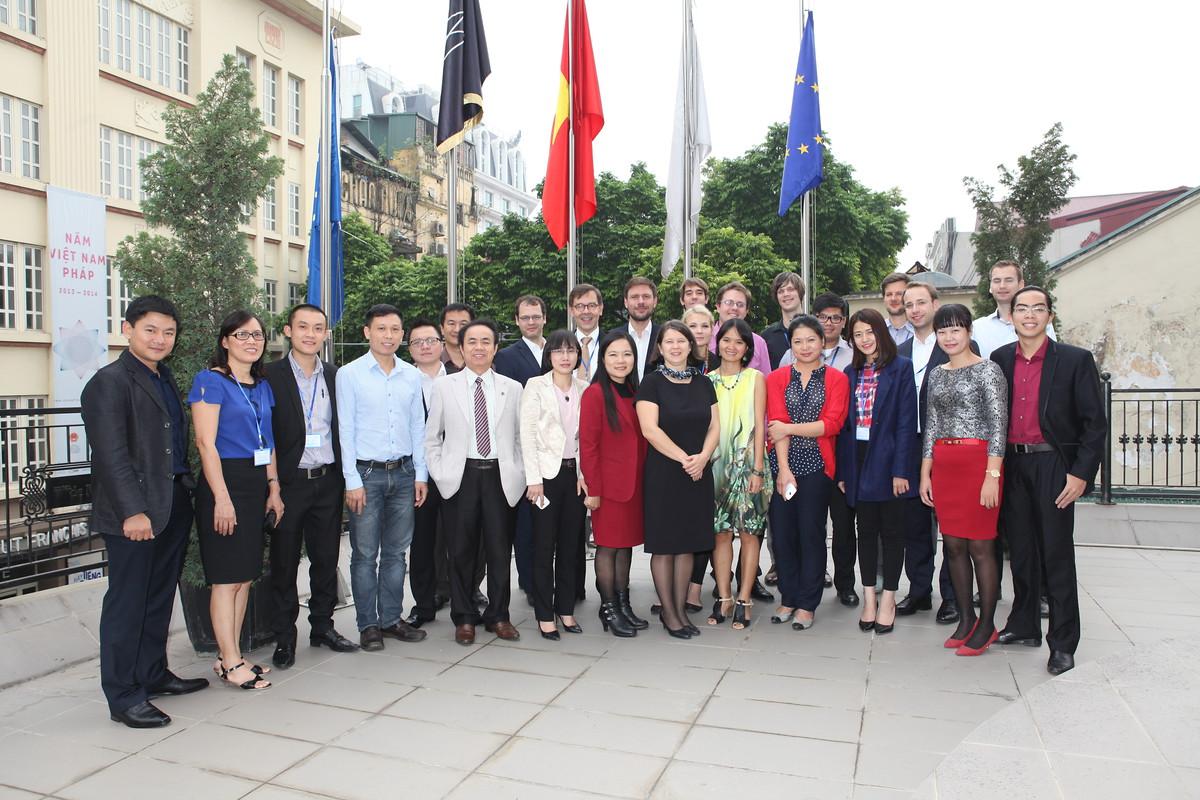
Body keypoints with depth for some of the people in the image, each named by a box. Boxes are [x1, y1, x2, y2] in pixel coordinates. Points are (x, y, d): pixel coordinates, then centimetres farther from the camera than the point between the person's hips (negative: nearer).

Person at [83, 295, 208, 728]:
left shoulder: (165, 379, 16)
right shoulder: (110, 382, -10)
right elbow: (111, 455, -17)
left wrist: (187, 491, 11)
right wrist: (132, 511, -21)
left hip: (174, 505, 8)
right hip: (134, 512, -8)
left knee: (159, 598, 17)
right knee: (127, 602, 2)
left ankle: (153, 674, 31)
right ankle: (123, 697, 12)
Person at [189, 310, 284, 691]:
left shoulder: (262, 387, 14)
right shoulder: (211, 381, -8)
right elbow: (206, 443, -14)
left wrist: (273, 488, 9)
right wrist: (222, 498, -18)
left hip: (256, 485, 8)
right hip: (224, 483, -7)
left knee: (245, 576, 11)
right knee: (227, 577, -2)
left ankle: (230, 656, 20)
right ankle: (231, 663, 5)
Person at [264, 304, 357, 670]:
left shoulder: (335, 376, 8)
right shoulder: (271, 376, -5)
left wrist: (344, 477, 5)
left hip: (327, 481, 4)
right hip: (289, 482, -4)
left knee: (327, 558, 12)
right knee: (284, 562, 6)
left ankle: (323, 626, 26)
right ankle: (284, 637, 18)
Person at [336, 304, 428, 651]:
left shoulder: (412, 375, 7)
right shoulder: (349, 374, -4)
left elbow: (418, 427, 10)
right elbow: (346, 430, -5)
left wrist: (420, 475, 7)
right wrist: (353, 481, -9)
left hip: (403, 473, 4)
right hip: (367, 472, -3)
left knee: (396, 552, 11)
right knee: (365, 554, 3)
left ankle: (391, 618, 23)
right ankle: (368, 624, 16)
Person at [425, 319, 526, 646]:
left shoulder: (512, 388, 7)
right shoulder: (444, 387, 4)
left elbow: (521, 437, 9)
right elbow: (431, 437, 7)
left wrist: (519, 475, 1)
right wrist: (439, 473, -1)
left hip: (501, 477, 1)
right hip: (460, 477, -1)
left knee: (500, 550, 6)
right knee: (461, 550, 6)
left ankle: (498, 616, 22)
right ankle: (464, 618, 21)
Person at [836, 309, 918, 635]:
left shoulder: (901, 368, -4)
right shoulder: (851, 373, 11)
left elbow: (906, 422, -9)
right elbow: (844, 423, 9)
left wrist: (901, 469, -15)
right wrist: (842, 470, 4)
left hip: (888, 461, -5)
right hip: (858, 462, 5)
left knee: (892, 531, 5)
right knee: (866, 531, 10)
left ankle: (888, 599, 14)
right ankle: (869, 599, 19)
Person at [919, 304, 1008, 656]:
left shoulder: (988, 370, -4)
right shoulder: (936, 374, 13)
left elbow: (998, 425, -9)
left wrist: (992, 475, -15)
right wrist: (925, 473, 10)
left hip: (978, 462, -6)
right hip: (943, 465, 6)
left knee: (980, 545, -2)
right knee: (954, 545, 9)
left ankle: (986, 624, 11)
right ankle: (966, 618, 21)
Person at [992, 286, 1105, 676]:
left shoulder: (1075, 360, -4)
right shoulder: (999, 359, 6)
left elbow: (1095, 422, -5)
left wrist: (1081, 473, -12)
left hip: (1053, 466, -4)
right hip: (1011, 465, 4)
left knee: (1057, 554, 1)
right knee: (1021, 550, 13)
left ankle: (1062, 644, 12)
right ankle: (1024, 626, 28)